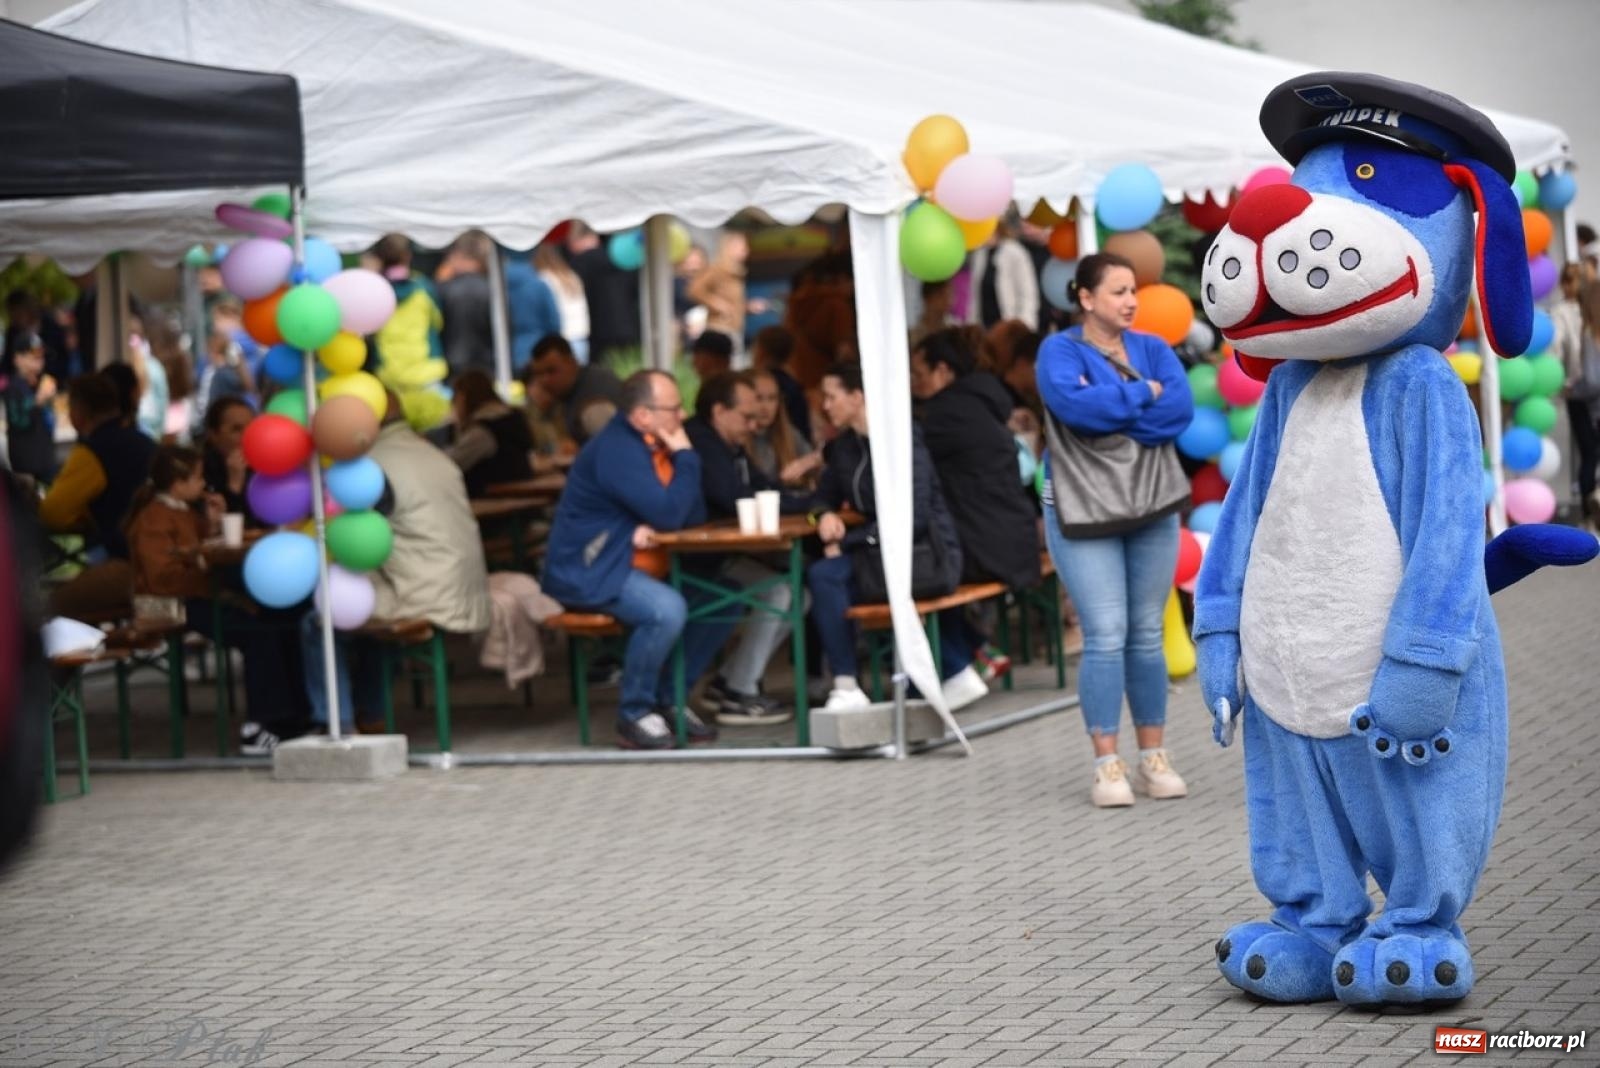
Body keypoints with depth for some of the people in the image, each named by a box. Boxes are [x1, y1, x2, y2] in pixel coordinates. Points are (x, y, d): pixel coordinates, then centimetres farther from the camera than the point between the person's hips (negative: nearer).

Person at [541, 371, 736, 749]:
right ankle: (634, 714, -14)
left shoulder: (657, 445, 9)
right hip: (590, 573, -10)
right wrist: (686, 458, -15)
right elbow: (668, 513, -28)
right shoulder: (616, 449, -21)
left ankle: (669, 699, 10)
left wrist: (653, 527, -15)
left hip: (636, 566, 10)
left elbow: (692, 514, 7)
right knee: (667, 609, -33)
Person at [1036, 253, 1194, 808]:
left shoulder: (1153, 348, 8)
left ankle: (1153, 757, 14)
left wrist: (1109, 411, -15)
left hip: (1153, 509, 4)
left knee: (1147, 635, 7)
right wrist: (1143, 394, -12)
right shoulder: (1060, 350, -3)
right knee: (1106, 636, -8)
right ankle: (1107, 765, -2)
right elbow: (1073, 404, -24)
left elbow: (1182, 408, -9)